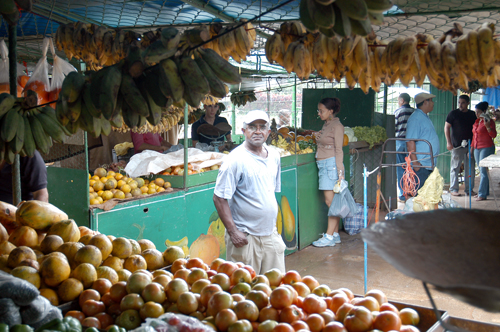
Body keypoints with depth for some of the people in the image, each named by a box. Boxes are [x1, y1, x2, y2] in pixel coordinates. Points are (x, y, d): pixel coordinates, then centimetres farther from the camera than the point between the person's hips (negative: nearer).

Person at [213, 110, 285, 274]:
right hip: (245, 236, -6)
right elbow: (219, 199, -15)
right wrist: (233, 232, -18)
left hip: (271, 234, 7)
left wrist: (274, 226, 17)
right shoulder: (236, 159, -14)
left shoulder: (274, 155, 8)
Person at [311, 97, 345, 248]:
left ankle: (329, 236, -5)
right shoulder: (326, 125, 16)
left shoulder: (337, 126, -9)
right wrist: (318, 138, 10)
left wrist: (340, 172, -15)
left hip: (331, 164, -9)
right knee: (332, 202, 9)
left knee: (330, 201, -8)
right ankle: (335, 235, 13)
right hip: (323, 165, 9)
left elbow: (338, 150, -13)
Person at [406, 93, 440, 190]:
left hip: (429, 166, 10)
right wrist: (415, 162, -24)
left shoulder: (425, 117, 19)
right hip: (420, 165, -10)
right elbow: (410, 142, -20)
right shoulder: (415, 118, -13)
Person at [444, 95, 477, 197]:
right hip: (457, 145, -4)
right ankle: (453, 189, 6)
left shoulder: (472, 115, 10)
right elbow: (446, 127, -2)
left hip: (470, 146, 4)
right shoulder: (453, 114, -1)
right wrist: (448, 142, -10)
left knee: (470, 168, 6)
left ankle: (469, 189, 15)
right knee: (455, 167, -1)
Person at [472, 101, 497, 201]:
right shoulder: (476, 121, 15)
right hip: (477, 148, 8)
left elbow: (493, 135, -12)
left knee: (483, 171, -9)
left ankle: (482, 194, -8)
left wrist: (487, 126, -26)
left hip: (487, 148, -8)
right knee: (482, 171, 9)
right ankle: (484, 192, 14)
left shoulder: (489, 121, -7)